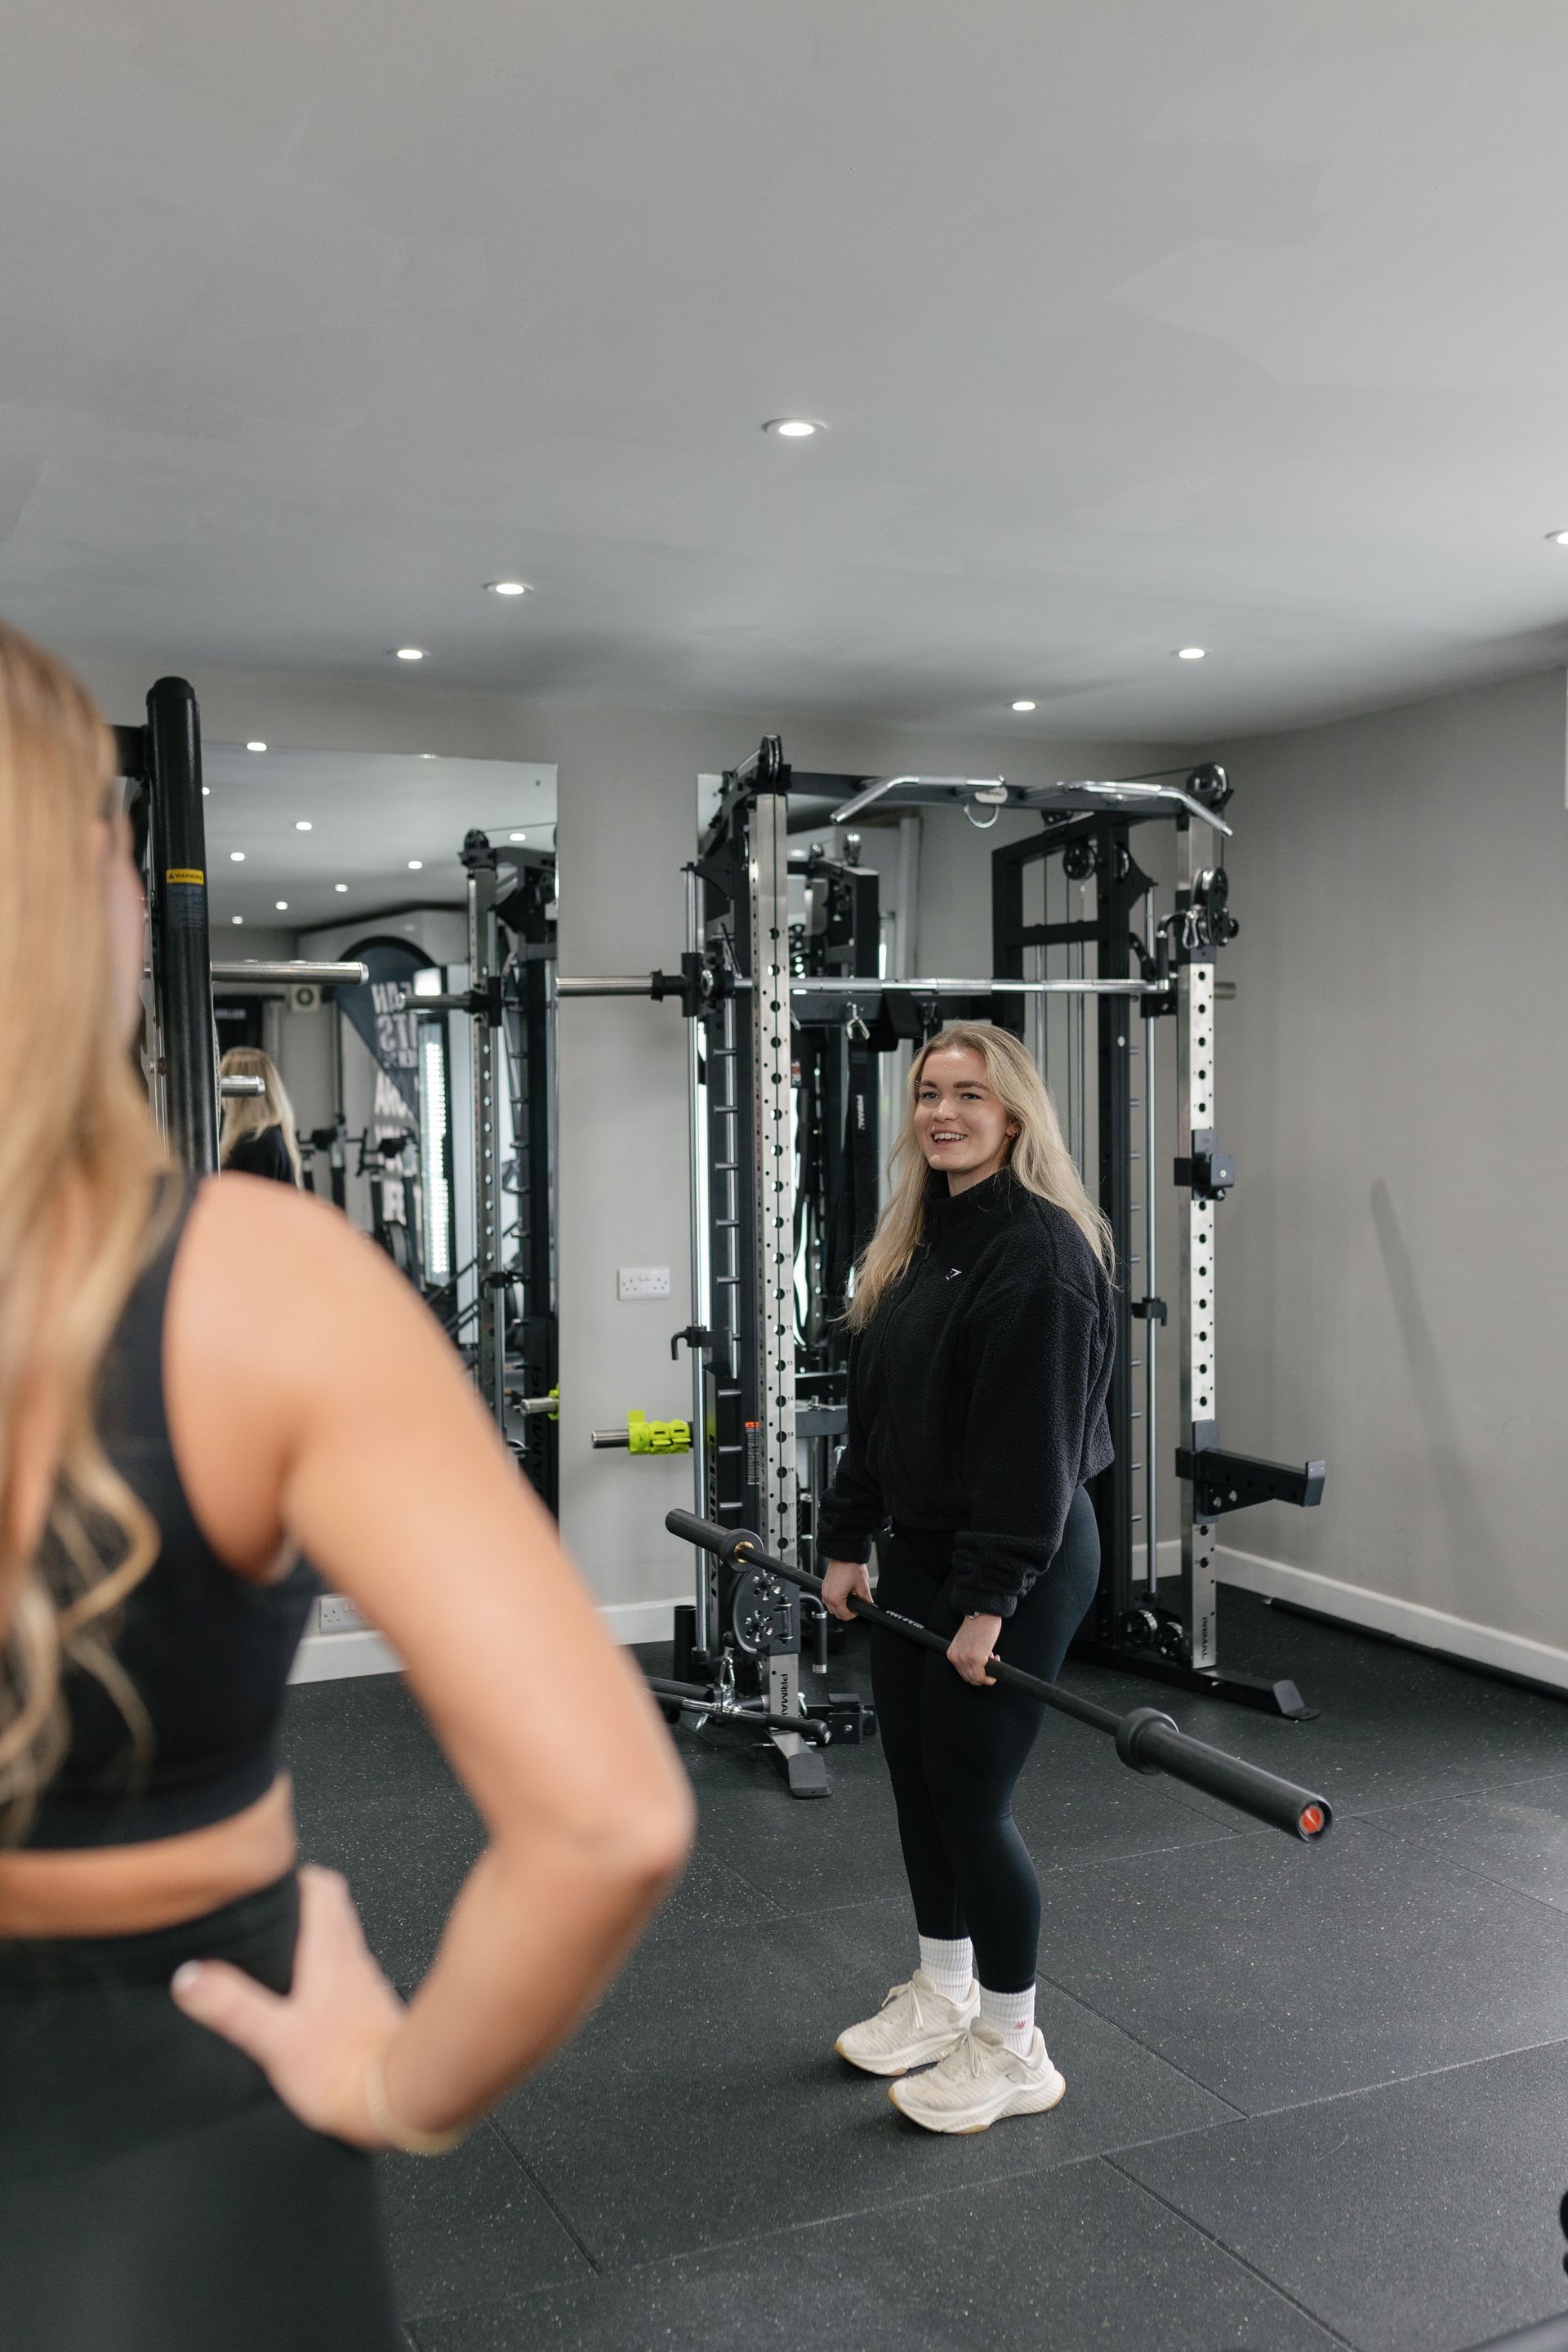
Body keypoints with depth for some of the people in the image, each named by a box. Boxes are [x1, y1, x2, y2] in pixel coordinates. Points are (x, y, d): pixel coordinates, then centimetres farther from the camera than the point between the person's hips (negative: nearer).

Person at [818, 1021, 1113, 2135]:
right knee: (918, 1780, 16)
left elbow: (1035, 1439, -22)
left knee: (972, 1792, -1)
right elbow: (875, 1406, 15)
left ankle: (1013, 2049, 18)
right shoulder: (915, 1239, 10)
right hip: (919, 1545, 9)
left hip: (1017, 1560, -9)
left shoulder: (1044, 1248, -18)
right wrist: (848, 1540, 13)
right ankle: (941, 1994, 35)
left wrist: (991, 1601, -22)